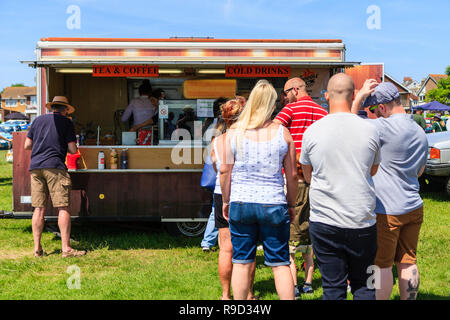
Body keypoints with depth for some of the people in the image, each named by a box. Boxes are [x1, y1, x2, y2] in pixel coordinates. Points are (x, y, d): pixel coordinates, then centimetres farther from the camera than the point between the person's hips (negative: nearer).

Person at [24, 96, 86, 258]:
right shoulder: (66, 122, 5)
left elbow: (27, 145, 16)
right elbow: (73, 150, 0)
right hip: (55, 167, -5)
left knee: (39, 208, 7)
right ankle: (66, 248, -7)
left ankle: (37, 248, 8)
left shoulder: (38, 120, 16)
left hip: (35, 166, 5)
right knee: (63, 208, -4)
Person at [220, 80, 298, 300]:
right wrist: (291, 204, 15)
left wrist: (226, 201, 15)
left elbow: (224, 171, 2)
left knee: (241, 262, 10)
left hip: (240, 203, 1)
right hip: (274, 205, -1)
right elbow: (292, 175, 2)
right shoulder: (283, 133, -1)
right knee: (280, 264, 8)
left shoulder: (234, 132, -1)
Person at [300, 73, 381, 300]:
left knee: (333, 287, 7)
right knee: (363, 285, 14)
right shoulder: (370, 130, -3)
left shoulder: (312, 131, -4)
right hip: (363, 222, 1)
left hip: (324, 222, -1)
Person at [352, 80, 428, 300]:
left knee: (382, 265, 4)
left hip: (387, 210, -7)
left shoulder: (385, 127, -19)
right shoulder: (420, 132, 8)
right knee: (408, 263, 14)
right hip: (414, 208, 8)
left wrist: (360, 96, -8)